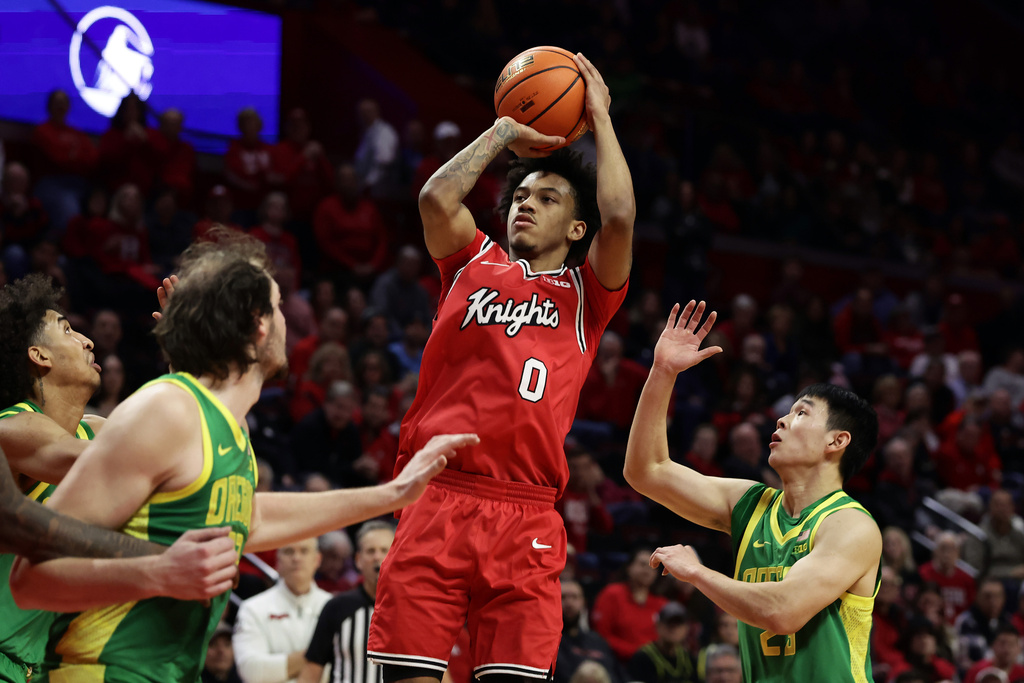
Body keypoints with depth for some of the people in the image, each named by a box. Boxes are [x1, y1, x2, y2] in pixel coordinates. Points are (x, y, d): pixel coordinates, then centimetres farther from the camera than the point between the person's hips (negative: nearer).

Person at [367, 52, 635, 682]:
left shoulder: (586, 293, 16)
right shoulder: (473, 264, 19)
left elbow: (619, 218, -2)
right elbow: (436, 198, 1)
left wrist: (600, 119, 8)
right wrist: (504, 134, 12)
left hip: (525, 513, 0)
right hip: (437, 495, 1)